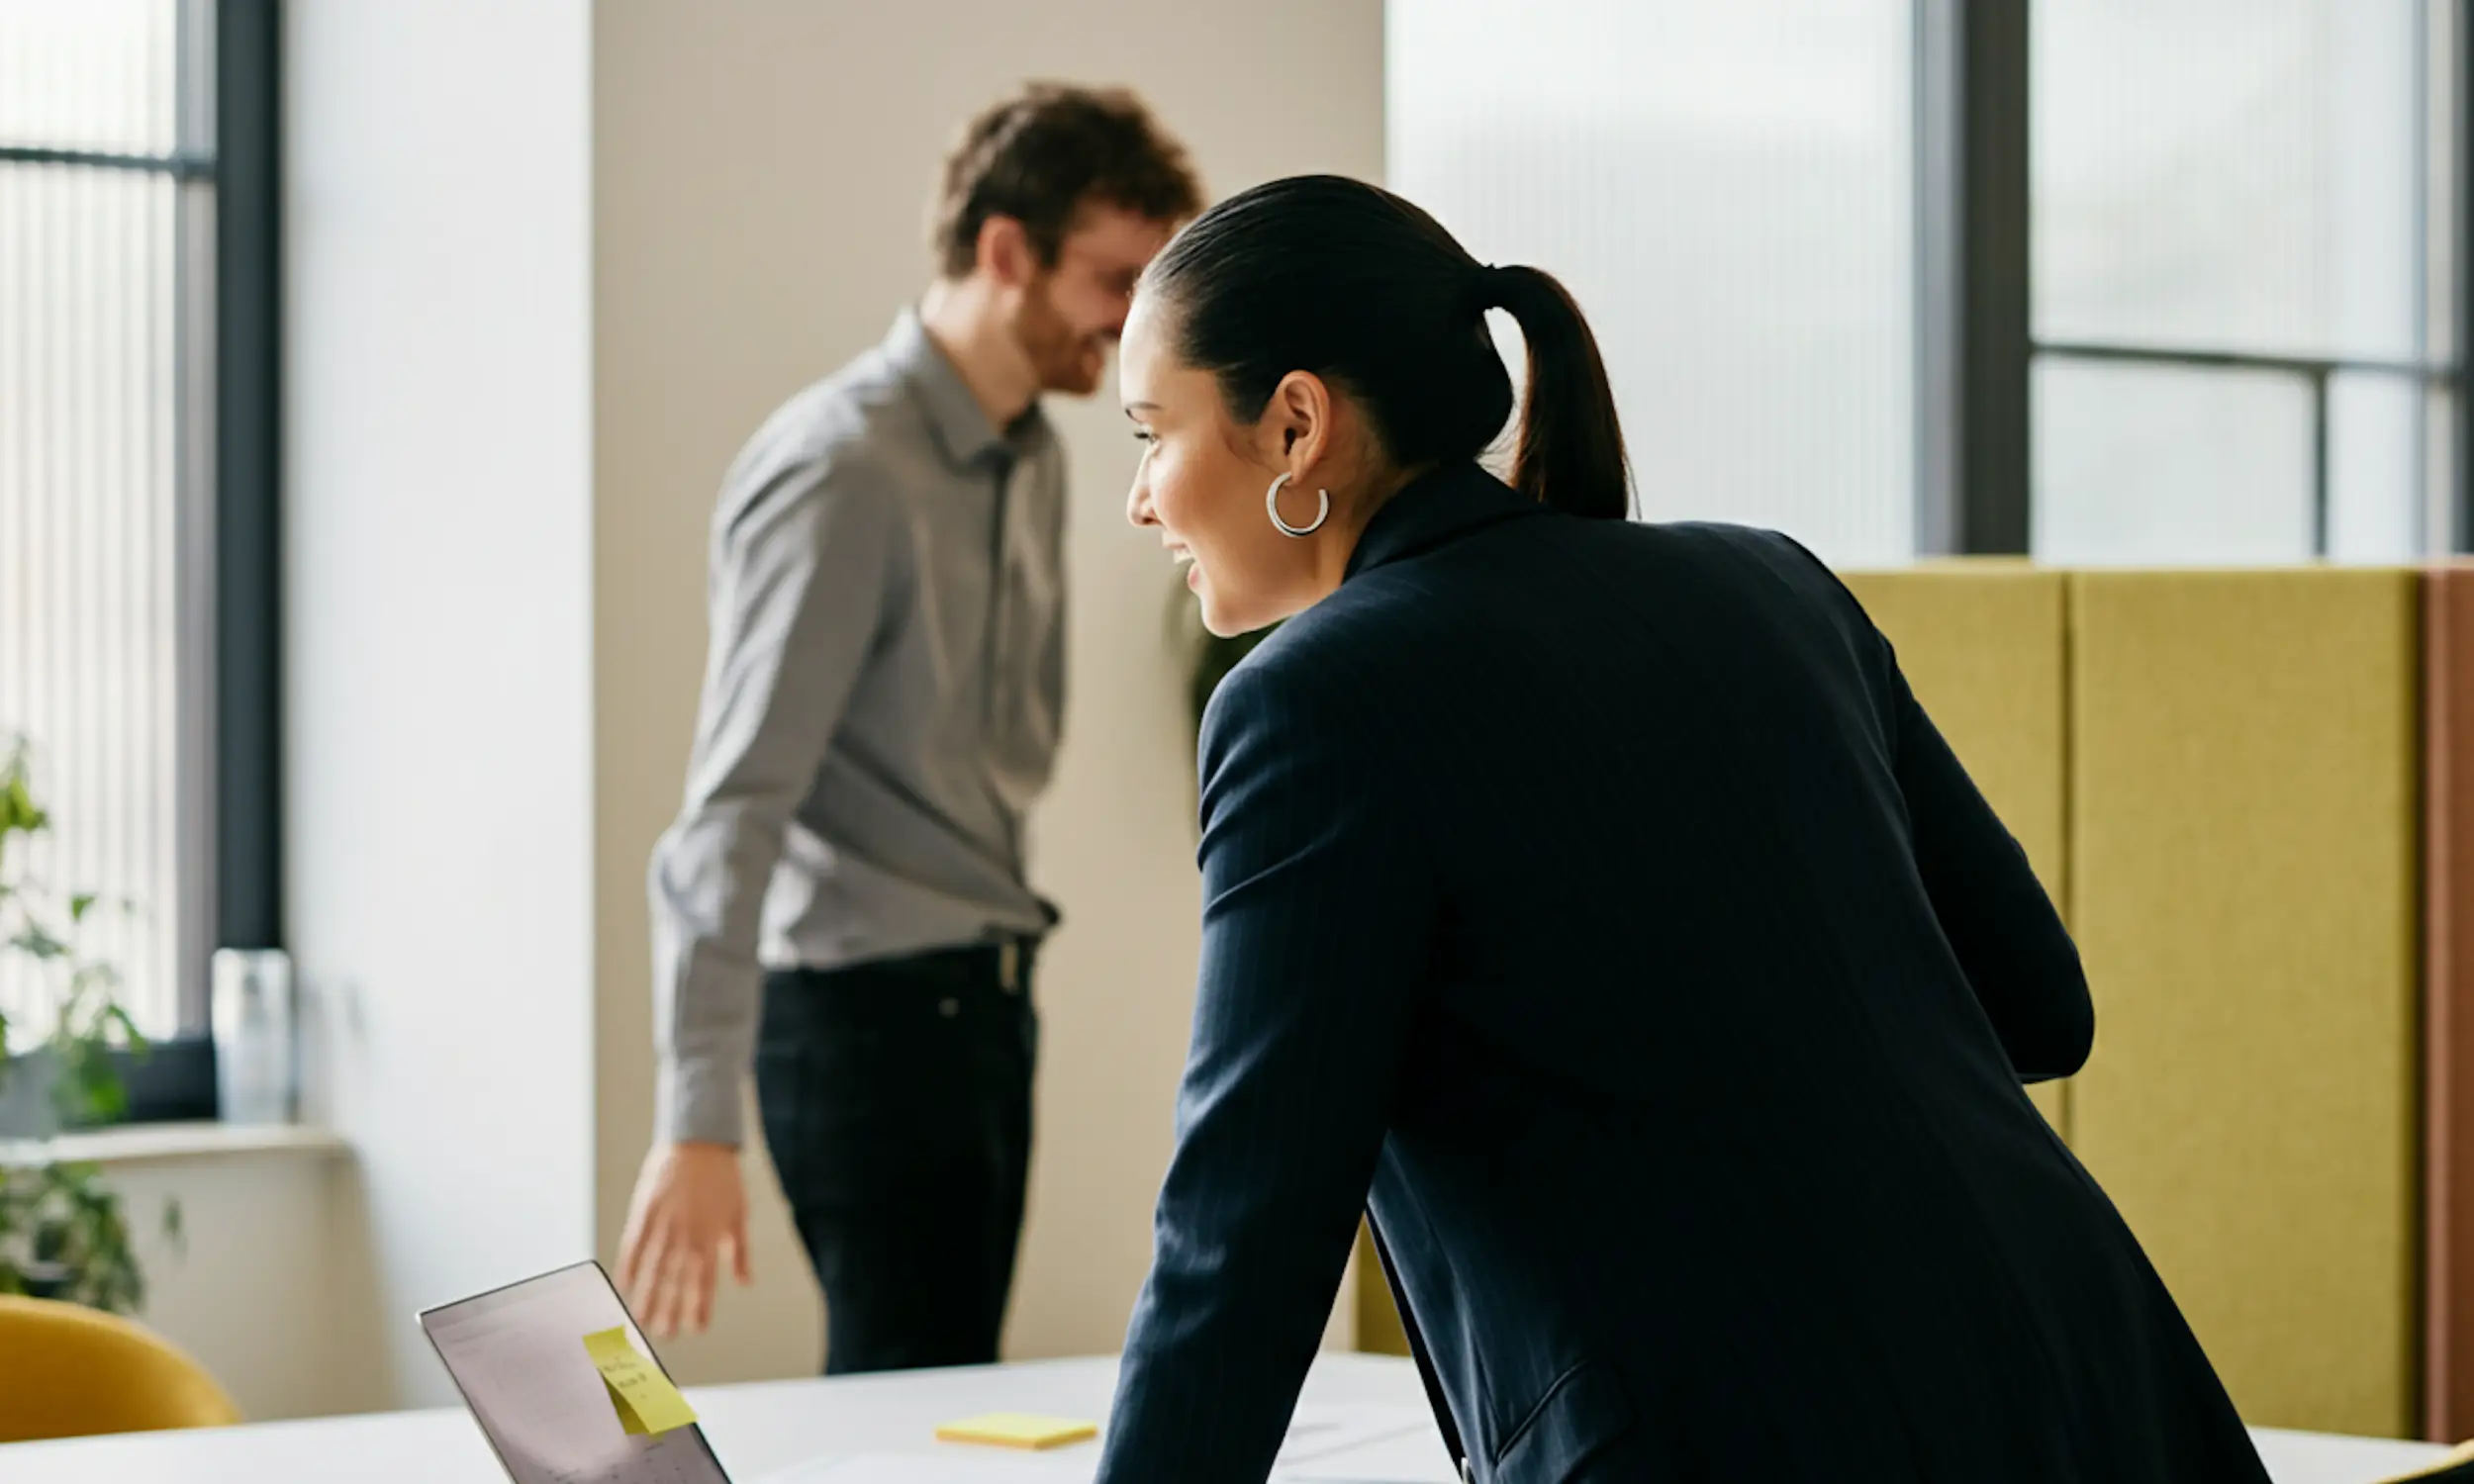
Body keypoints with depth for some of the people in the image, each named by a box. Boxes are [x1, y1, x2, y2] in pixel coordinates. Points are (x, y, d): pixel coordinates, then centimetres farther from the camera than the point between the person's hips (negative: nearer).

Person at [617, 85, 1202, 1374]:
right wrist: (700, 1121, -28)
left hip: (985, 996, 9)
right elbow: (733, 808, -22)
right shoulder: (844, 470, -17)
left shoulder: (1034, 458, 11)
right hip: (867, 1007, -9)